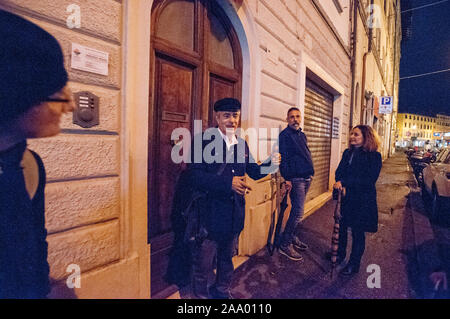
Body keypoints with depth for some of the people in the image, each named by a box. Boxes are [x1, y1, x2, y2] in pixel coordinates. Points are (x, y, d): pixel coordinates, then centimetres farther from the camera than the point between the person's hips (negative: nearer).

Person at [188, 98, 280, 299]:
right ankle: (200, 294, 39)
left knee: (227, 257, 25)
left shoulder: (242, 144, 7)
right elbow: (195, 177, -21)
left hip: (234, 214, 6)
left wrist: (271, 163, -7)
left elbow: (254, 172, 13)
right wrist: (228, 182, -30)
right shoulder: (205, 140, -13)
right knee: (203, 262, 11)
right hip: (210, 214, -6)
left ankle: (221, 291, 49)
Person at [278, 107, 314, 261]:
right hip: (296, 179, -8)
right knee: (298, 212, -9)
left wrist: (310, 174, 18)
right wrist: (286, 178, -18)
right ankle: (285, 244, 2)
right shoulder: (285, 135, -8)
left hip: (307, 178, 8)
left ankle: (293, 238, 27)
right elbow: (283, 158, -14)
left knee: (297, 211, 15)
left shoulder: (302, 135, 17)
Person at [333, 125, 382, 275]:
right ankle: (340, 254, 34)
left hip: (362, 200, -4)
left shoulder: (374, 156, -9)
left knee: (358, 232, 7)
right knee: (341, 226, 12)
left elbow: (369, 180, -17)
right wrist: (341, 186, -15)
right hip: (345, 197, 5)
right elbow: (339, 172, 4)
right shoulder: (347, 153, 8)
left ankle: (354, 264, 23)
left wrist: (344, 182, -21)